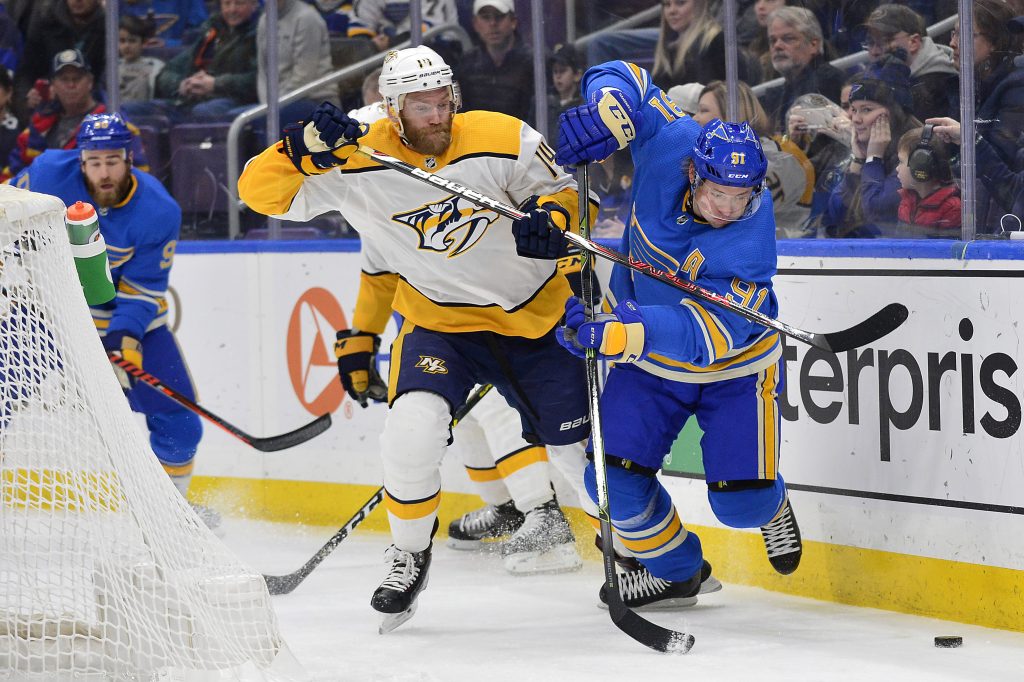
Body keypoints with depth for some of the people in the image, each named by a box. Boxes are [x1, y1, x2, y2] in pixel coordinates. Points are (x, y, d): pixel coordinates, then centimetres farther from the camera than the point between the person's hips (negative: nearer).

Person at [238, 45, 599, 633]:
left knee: (578, 446, 5)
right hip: (440, 322, 0)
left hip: (533, 316, 1)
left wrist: (549, 216, -24)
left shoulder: (504, 140, -16)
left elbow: (558, 188, -1)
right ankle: (410, 555, 1)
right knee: (414, 428, -25)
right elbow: (261, 190, -18)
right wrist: (307, 146, -35)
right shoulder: (356, 162, -16)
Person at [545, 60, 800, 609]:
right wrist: (605, 117, -33)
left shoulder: (751, 243, -35)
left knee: (741, 501, -7)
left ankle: (771, 506, 33)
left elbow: (711, 328, -44)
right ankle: (674, 570, 20)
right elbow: (622, 79, -10)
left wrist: (630, 330, -59)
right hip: (650, 360, 4)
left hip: (734, 369, -4)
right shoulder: (670, 144, -24)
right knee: (615, 478, -8)